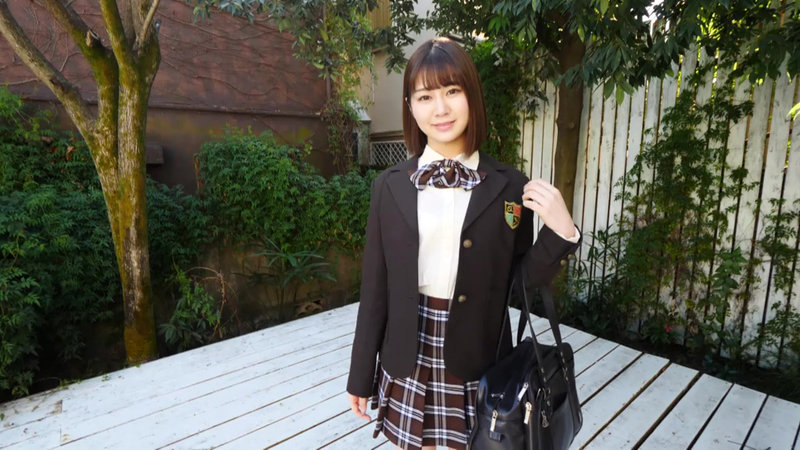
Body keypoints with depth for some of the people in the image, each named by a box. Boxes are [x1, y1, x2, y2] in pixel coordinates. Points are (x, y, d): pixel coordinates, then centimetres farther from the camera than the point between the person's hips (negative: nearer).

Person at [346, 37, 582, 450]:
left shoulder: (510, 187, -7)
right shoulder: (390, 186, -5)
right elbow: (375, 286, -1)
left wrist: (561, 230, -17)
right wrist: (361, 374, 4)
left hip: (476, 362, 0)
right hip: (407, 361, 1)